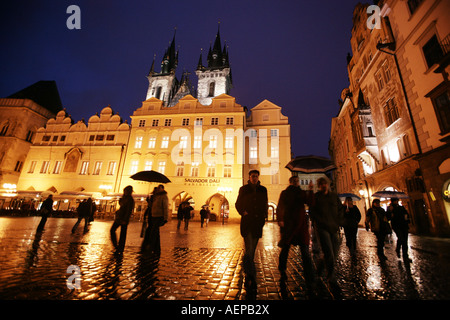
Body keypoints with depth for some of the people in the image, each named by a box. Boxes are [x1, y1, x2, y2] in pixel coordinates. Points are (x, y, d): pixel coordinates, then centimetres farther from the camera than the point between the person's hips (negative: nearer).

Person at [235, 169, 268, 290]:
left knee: (252, 250, 12)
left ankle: (247, 272, 31)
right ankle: (251, 278, -6)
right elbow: (238, 204, 9)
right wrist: (243, 212, -6)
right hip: (247, 222, -3)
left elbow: (265, 205, 19)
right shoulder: (243, 189, 3)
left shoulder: (263, 190, 10)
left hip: (258, 222, 3)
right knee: (249, 249, -11)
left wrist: (264, 216, 6)